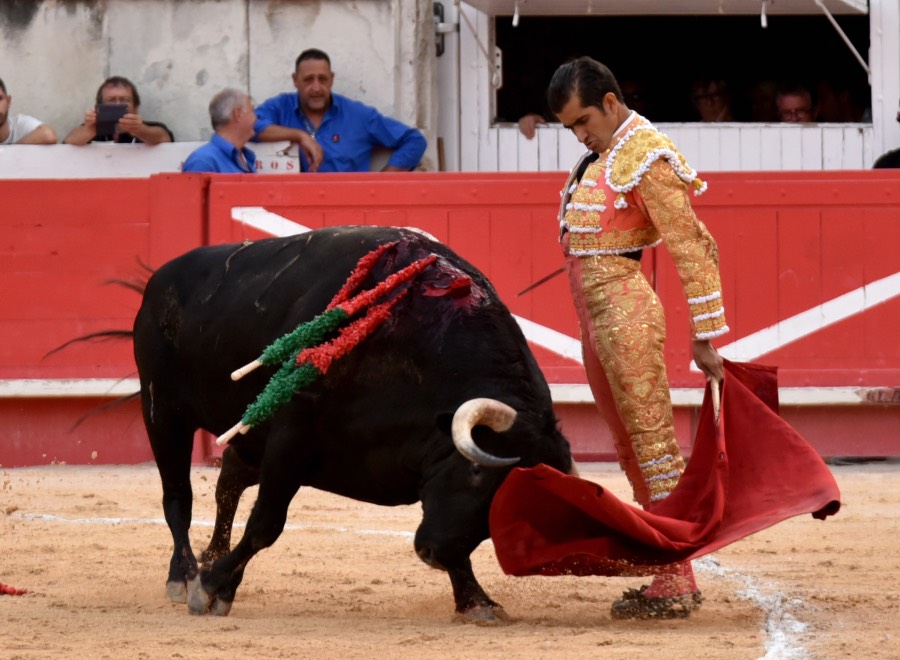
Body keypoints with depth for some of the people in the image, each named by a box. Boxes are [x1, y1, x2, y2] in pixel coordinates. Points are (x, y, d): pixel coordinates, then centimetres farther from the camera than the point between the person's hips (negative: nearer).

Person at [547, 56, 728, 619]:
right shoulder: (603, 152, 14)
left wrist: (705, 338, -16)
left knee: (654, 445, -8)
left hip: (625, 310, -10)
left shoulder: (647, 159, -14)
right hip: (593, 314, 10)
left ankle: (675, 584, -7)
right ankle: (677, 581, 17)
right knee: (634, 448, 12)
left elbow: (695, 249, -16)